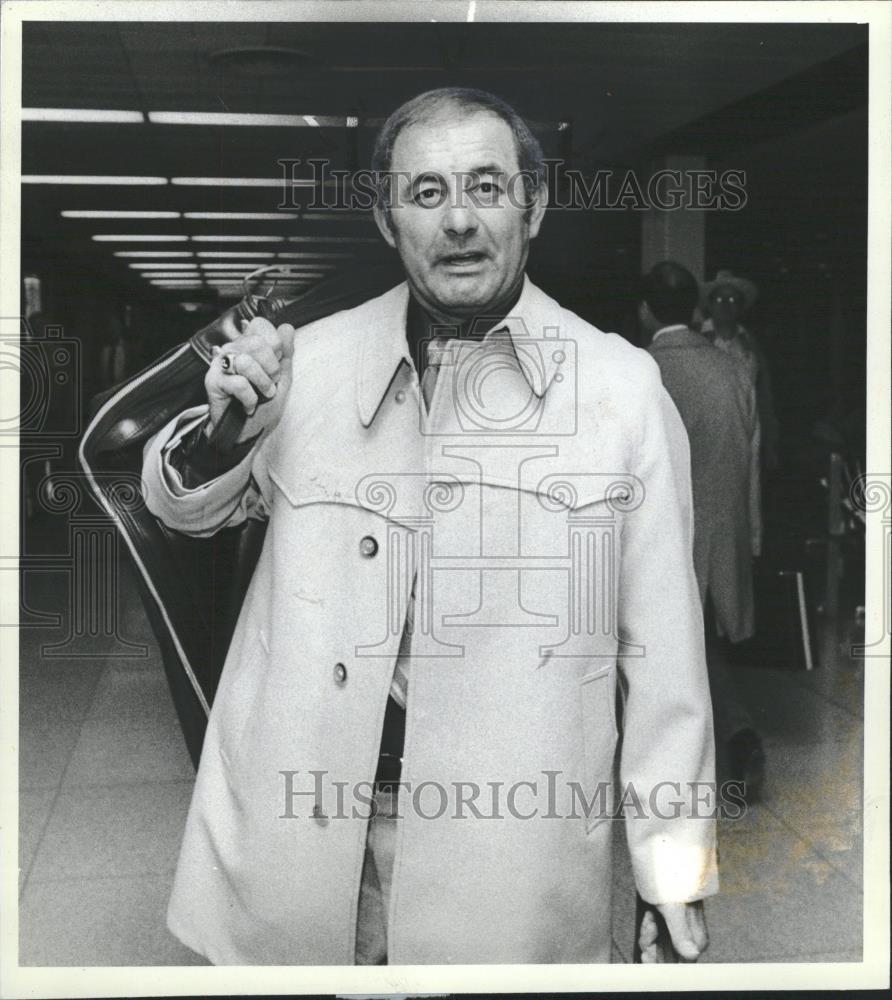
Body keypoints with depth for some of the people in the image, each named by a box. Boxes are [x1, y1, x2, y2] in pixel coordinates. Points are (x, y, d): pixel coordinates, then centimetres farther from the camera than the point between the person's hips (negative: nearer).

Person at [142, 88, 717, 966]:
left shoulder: (622, 386, -4)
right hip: (308, 824, 2)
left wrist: (675, 870, -1)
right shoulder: (312, 360, 1)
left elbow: (662, 643, -2)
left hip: (515, 842, -1)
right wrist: (225, 422, -6)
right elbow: (185, 505, 16)